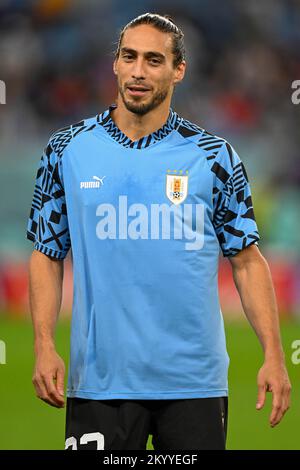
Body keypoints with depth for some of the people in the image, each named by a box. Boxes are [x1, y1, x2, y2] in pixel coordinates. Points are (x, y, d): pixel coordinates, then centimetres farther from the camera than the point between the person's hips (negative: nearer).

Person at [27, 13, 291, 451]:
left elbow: (247, 261, 4)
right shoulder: (67, 150, 4)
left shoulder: (215, 156, 2)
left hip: (194, 381, 0)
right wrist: (45, 346, -4)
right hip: (100, 379, 0)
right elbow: (47, 255, 8)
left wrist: (273, 354, -5)